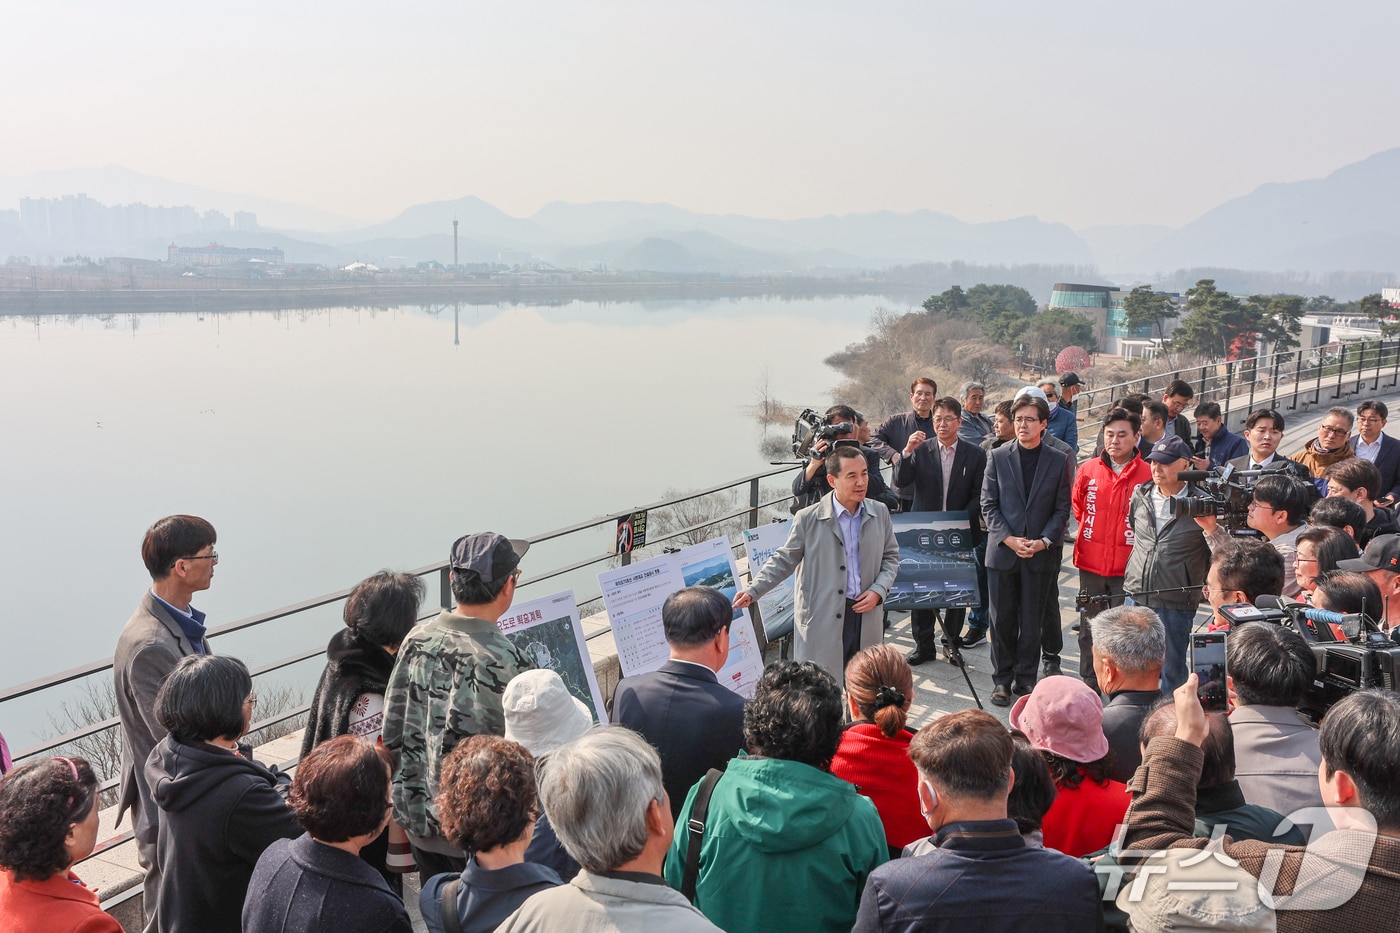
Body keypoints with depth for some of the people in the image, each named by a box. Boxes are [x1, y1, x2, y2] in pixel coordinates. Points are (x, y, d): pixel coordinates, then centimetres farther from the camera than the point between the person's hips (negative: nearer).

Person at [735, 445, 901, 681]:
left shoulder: (880, 513, 4)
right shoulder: (808, 519, -7)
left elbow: (891, 556, 15)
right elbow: (784, 560, 1)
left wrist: (879, 590, -2)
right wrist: (753, 590, -11)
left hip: (866, 616, 4)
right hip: (821, 621, -3)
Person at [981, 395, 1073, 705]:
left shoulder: (1058, 461, 3)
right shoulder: (997, 457, 2)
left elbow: (1062, 508, 3)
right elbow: (988, 504, 0)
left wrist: (1043, 541, -11)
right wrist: (1008, 539, -11)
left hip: (1040, 554, 0)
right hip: (1002, 551, 0)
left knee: (1032, 622, 7)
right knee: (1002, 620, 5)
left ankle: (1026, 678, 18)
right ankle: (1002, 679, 17)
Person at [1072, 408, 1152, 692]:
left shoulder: (1149, 474, -8)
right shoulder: (1088, 470, 2)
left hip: (1129, 567, -3)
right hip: (1091, 564, 3)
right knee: (1089, 628, 13)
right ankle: (1088, 686, 25)